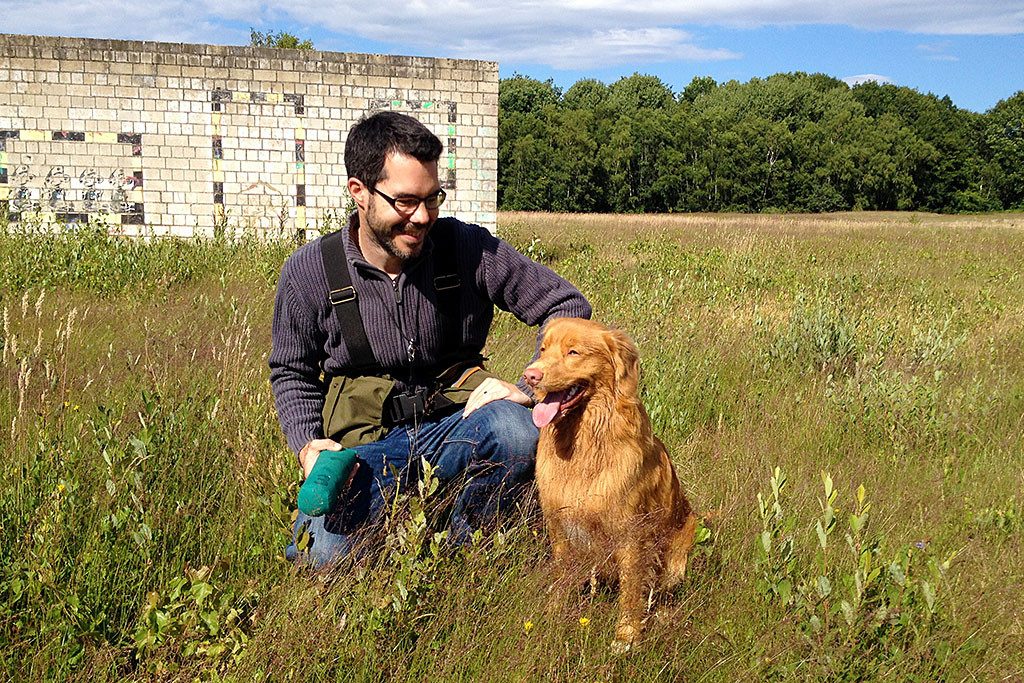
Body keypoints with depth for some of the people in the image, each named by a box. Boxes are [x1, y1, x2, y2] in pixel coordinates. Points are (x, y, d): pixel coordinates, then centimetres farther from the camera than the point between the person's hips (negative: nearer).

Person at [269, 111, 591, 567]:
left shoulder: (467, 248, -6)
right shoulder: (308, 272, -4)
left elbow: (566, 304, 0)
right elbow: (291, 372, 12)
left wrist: (529, 389, -15)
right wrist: (307, 446, -6)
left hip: (453, 426, 2)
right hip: (366, 441, -1)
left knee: (516, 429, -34)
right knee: (324, 556, -29)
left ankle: (464, 550, -6)